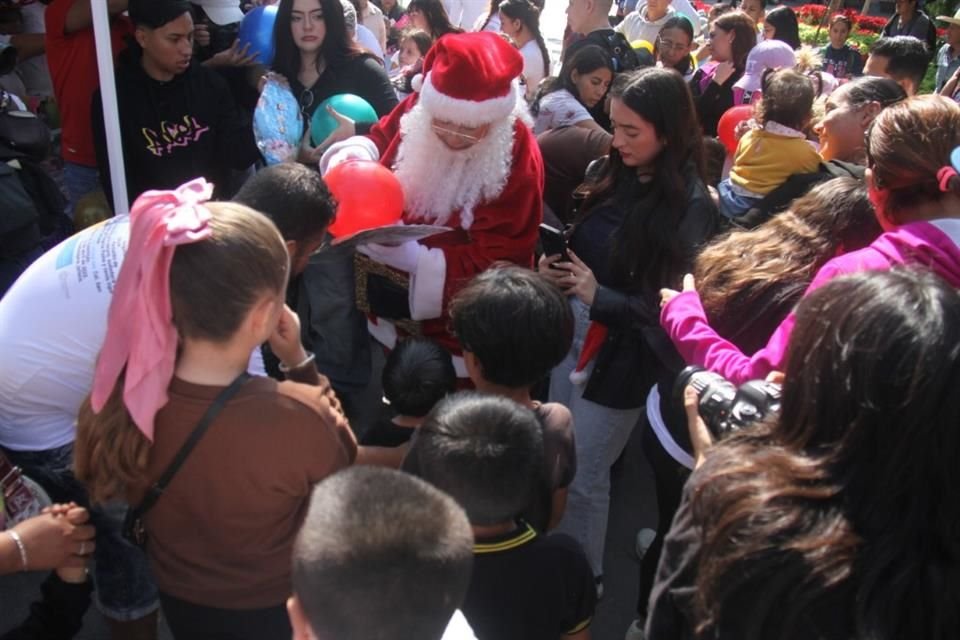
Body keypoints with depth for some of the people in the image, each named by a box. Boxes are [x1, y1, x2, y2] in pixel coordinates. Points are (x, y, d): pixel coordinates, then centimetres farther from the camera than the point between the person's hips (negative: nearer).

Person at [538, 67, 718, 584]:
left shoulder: (690, 206, -16)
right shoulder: (613, 175, 1)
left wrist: (599, 297, -23)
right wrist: (554, 265, -8)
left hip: (623, 356, -6)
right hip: (572, 332, 6)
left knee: (582, 478, 6)